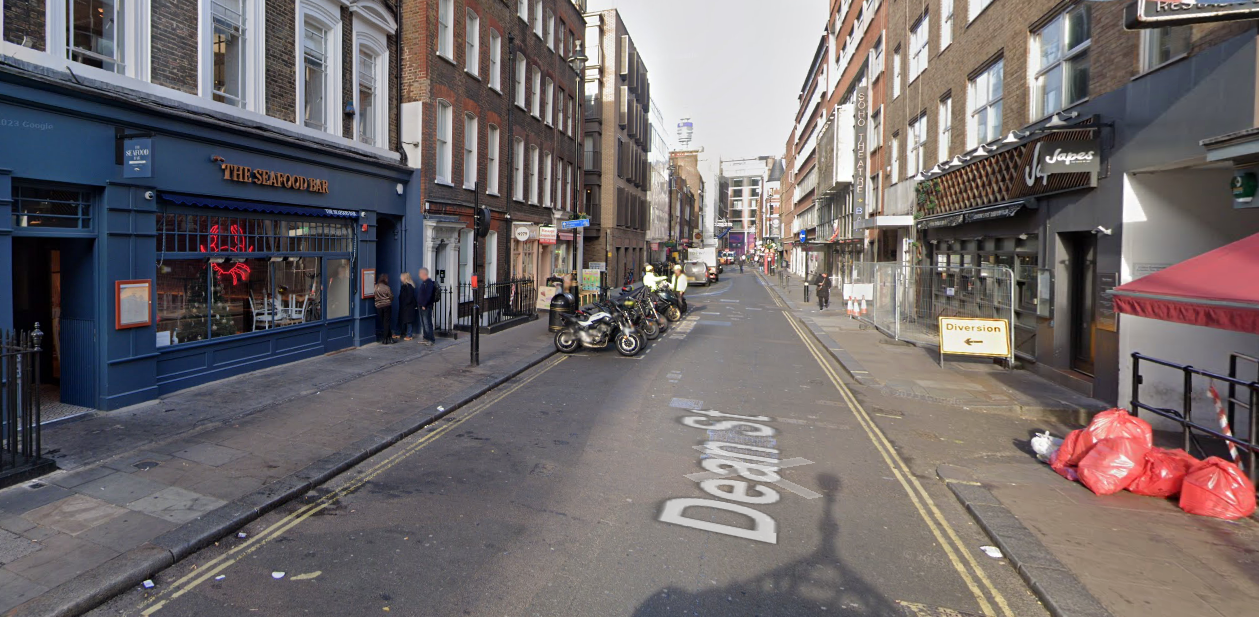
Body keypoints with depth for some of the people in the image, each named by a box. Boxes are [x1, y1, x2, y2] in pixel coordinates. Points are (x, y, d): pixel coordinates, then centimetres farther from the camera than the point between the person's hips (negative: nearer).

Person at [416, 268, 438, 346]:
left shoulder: (429, 282, -14)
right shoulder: (423, 282, 18)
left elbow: (428, 295, -21)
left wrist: (424, 305, -22)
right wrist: (418, 304, 17)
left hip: (426, 307, -10)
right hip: (422, 306, 10)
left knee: (427, 323, -11)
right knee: (423, 323, 13)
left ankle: (431, 339, -9)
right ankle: (426, 338, 20)